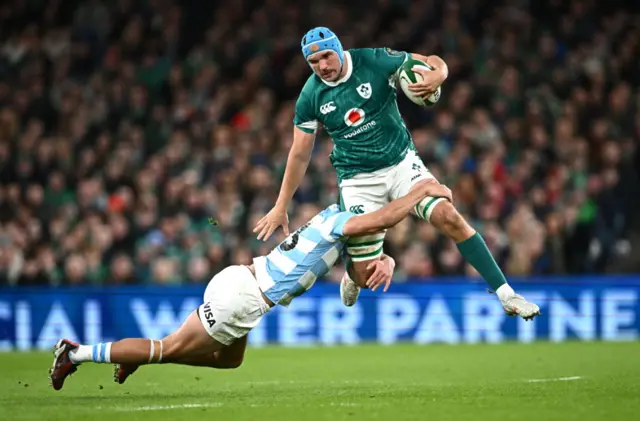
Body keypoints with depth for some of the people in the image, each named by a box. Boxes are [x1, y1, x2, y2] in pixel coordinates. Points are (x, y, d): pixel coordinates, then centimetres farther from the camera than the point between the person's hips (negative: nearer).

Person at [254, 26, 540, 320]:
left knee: (449, 218, -23)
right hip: (357, 182, 0)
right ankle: (352, 273, 35)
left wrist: (436, 76, -30)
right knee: (367, 278, -6)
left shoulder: (375, 62, -12)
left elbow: (434, 62, -5)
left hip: (402, 164, 0)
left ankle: (505, 295, -14)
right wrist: (280, 207, 3)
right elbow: (300, 155, 2)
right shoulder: (310, 97, -8)